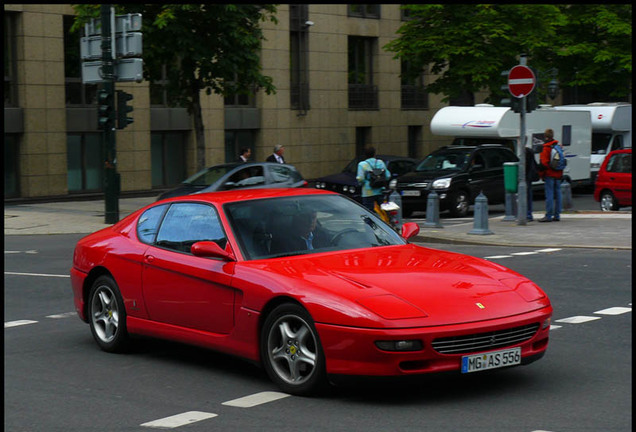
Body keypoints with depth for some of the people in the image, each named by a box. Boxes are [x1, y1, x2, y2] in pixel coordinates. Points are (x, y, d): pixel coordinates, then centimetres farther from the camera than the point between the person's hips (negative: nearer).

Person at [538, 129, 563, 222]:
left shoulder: (546, 148, -10)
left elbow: (543, 163, -14)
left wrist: (541, 173, -4)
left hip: (549, 175, -7)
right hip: (558, 175, 7)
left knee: (549, 195, -8)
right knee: (557, 194, 9)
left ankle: (548, 216, -10)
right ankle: (557, 215, 12)